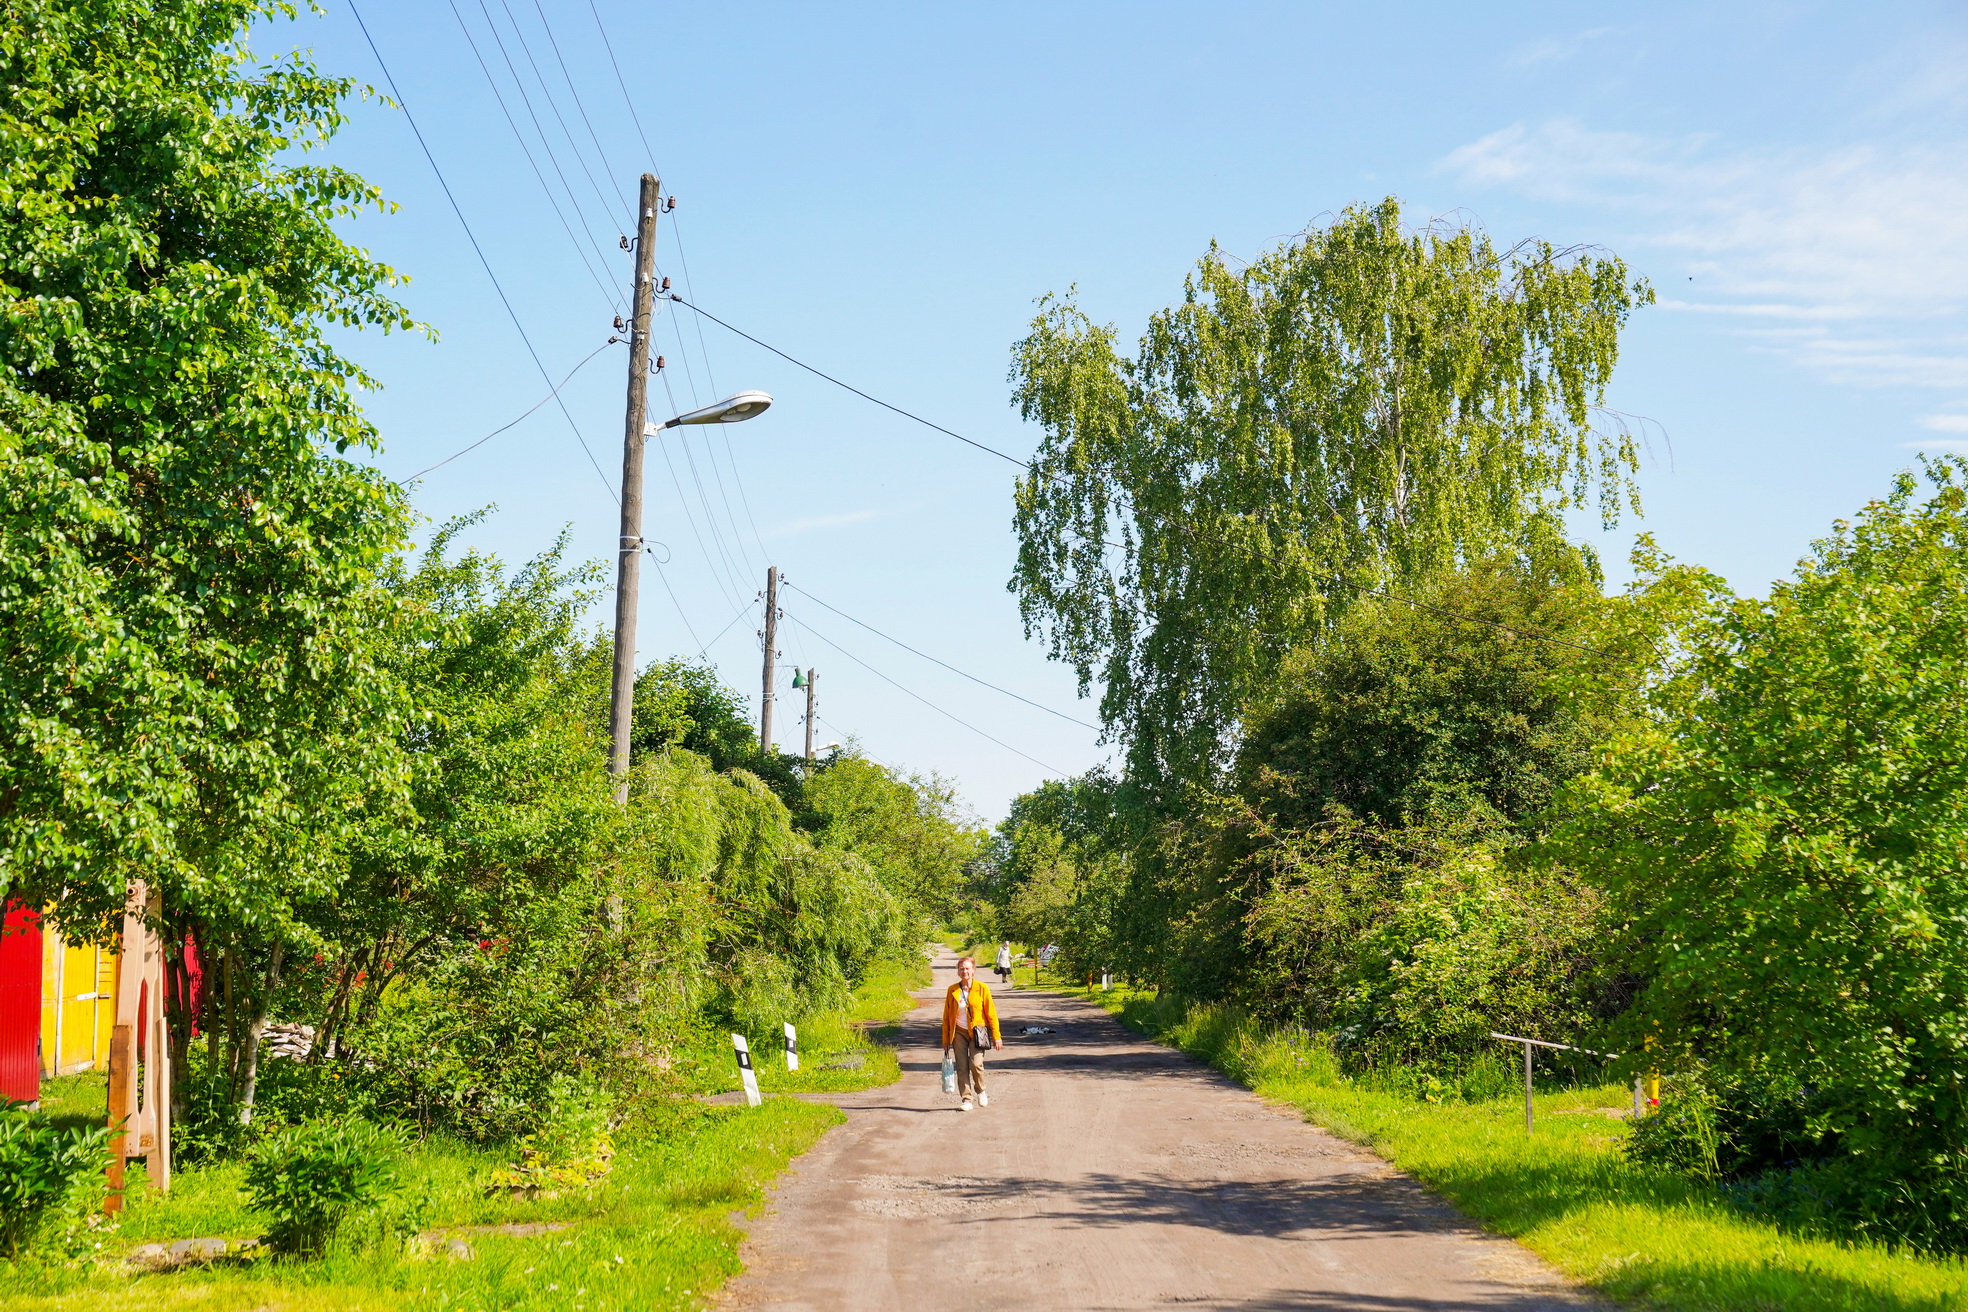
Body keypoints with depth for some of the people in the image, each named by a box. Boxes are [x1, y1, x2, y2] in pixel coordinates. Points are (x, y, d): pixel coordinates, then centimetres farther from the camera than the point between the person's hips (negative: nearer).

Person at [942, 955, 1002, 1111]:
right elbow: (946, 1016, 10)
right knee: (962, 1067, -3)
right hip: (959, 1032, 3)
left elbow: (991, 1012, 0)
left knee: (976, 1063, -16)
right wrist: (946, 1040, 9)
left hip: (977, 1031, -2)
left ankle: (981, 1091, 10)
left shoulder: (982, 988, -2)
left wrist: (996, 1036, -1)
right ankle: (966, 1100, 5)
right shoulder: (952, 990, 3)